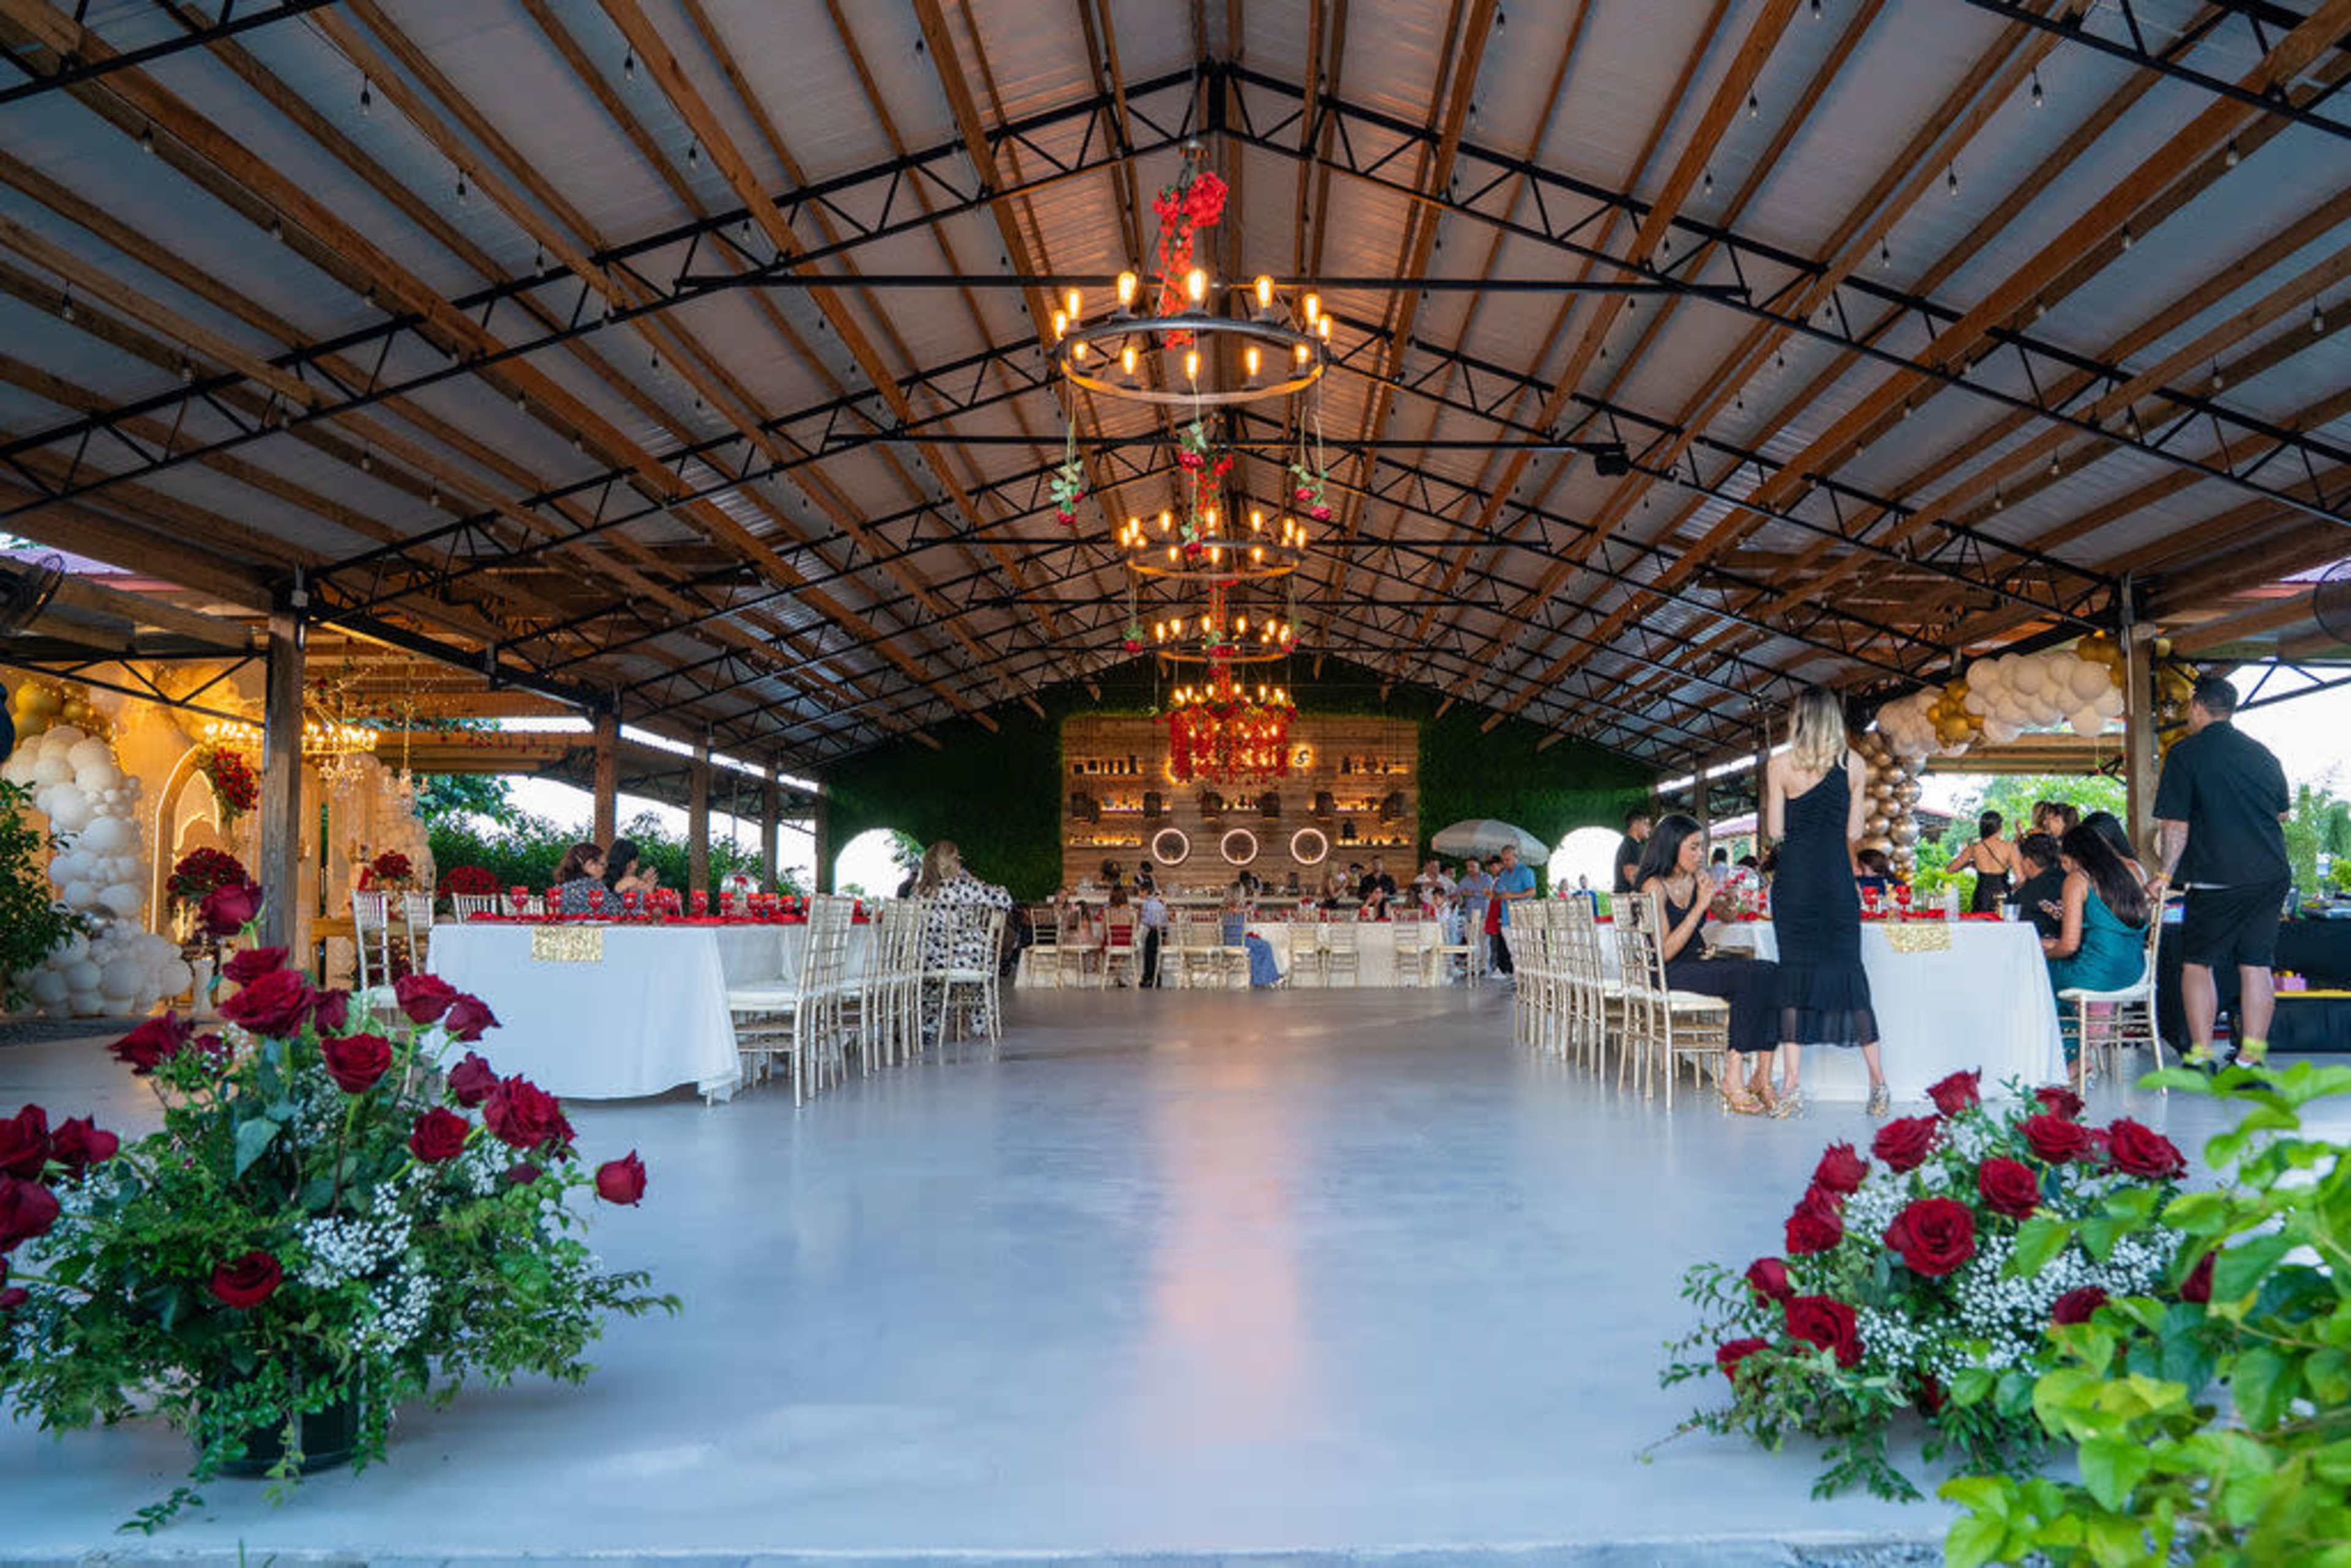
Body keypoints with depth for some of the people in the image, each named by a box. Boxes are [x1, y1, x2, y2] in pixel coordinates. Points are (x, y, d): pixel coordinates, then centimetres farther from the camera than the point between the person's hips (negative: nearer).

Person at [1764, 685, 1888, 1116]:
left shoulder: (1781, 765, -2)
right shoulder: (1854, 764, 3)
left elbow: (1775, 831, -2)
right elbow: (1854, 832, 4)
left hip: (1795, 877, -1)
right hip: (1837, 876, 2)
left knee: (1794, 971, 1)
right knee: (1849, 970, 7)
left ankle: (1792, 1084, -1)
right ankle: (1877, 1081, 8)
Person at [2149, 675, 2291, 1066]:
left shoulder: (2186, 752, -5)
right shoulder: (2262, 753, 12)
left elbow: (2175, 823, -9)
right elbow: (2283, 812, 24)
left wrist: (2166, 873, -2)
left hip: (2216, 877, -5)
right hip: (2272, 875, 5)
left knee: (2197, 961, 4)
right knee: (2257, 964, 6)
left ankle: (2202, 1057, 0)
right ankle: (2251, 1057, 6)